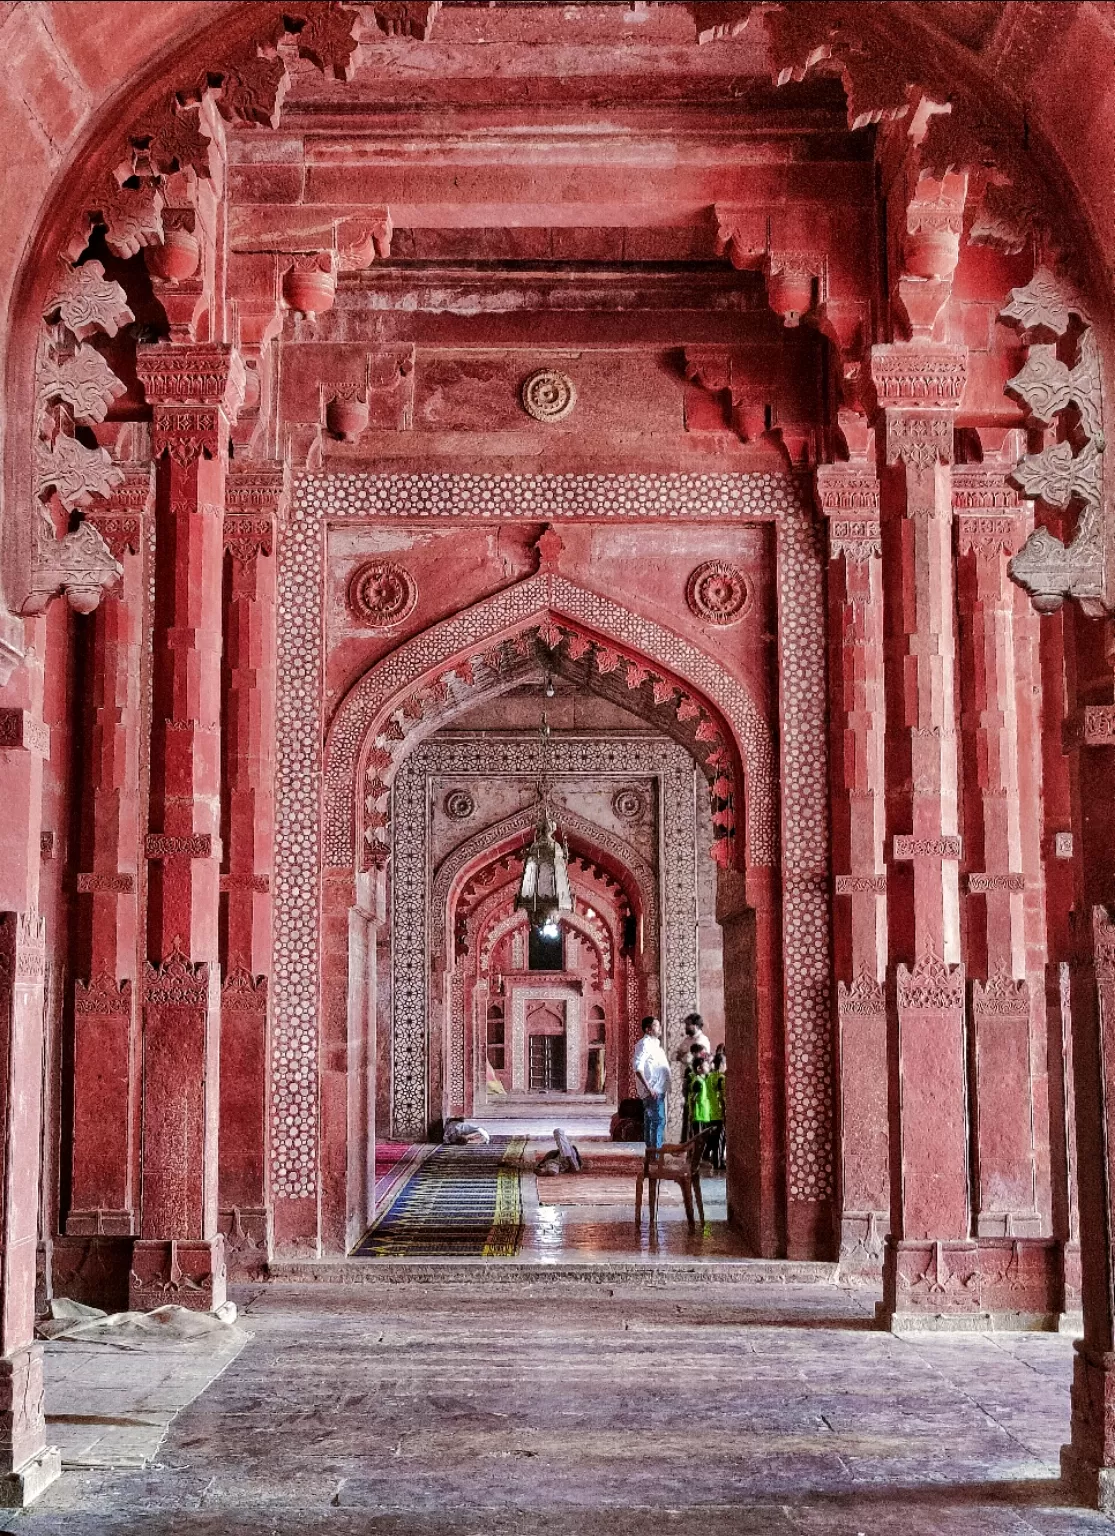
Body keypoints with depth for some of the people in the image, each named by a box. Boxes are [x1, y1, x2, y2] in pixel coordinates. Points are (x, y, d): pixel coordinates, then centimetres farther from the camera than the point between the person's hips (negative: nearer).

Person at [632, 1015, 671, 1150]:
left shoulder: (654, 1043, 18)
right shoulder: (645, 1044, -12)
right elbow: (638, 1067, -21)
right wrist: (648, 1088, -25)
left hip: (658, 1089, 10)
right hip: (653, 1090, -10)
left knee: (650, 1121, 12)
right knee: (658, 1120, -11)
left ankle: (651, 1148, 15)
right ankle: (656, 1149, -11)